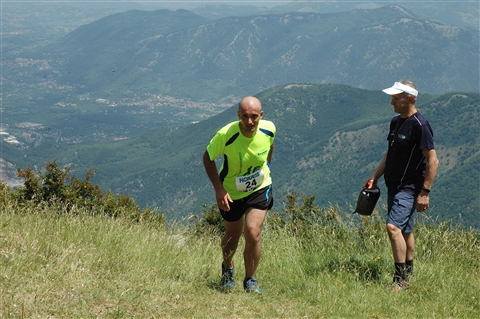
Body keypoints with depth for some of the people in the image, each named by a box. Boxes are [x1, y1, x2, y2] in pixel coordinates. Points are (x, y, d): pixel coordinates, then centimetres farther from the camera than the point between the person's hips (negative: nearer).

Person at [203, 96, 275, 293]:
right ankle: (227, 268, 49)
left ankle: (250, 280, 6)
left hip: (260, 188, 1)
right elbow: (208, 158, -14)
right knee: (232, 235, 16)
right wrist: (218, 188, -22)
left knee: (253, 233, -15)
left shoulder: (269, 129, -20)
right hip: (231, 192, -1)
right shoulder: (226, 135, -30)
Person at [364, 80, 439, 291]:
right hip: (394, 186, 9)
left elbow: (432, 160, -18)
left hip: (410, 188, -9)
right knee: (404, 230, 14)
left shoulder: (420, 125, -16)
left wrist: (425, 192, -20)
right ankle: (408, 273, 23)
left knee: (393, 226, -18)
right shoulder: (396, 122, 11)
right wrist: (374, 177, 16)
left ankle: (401, 279, -14)